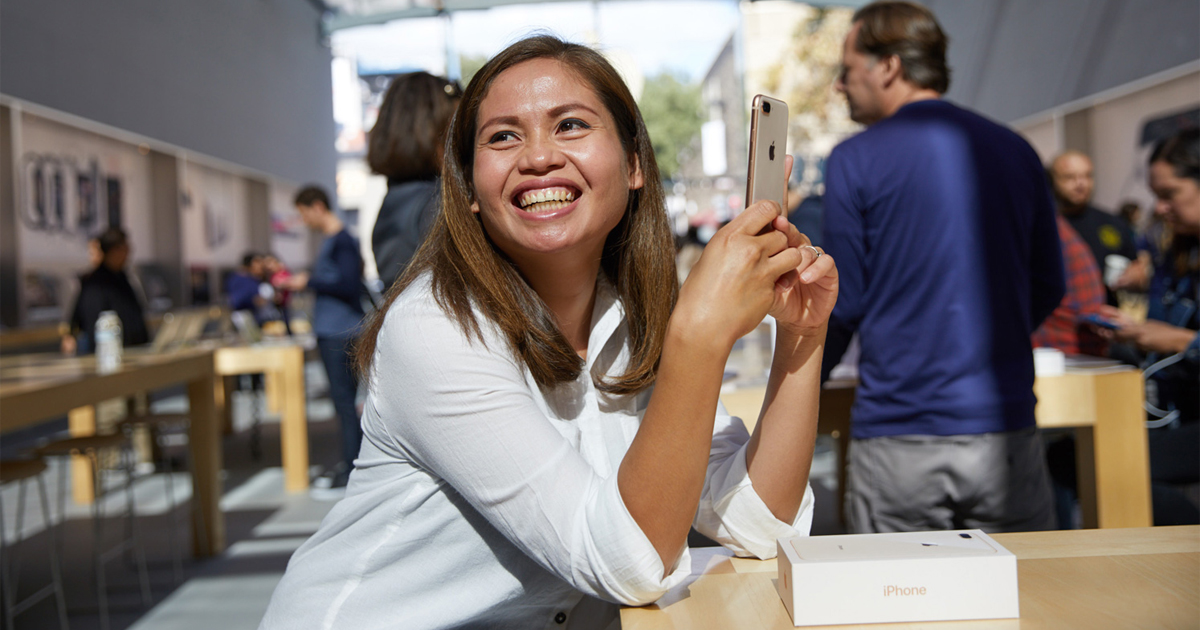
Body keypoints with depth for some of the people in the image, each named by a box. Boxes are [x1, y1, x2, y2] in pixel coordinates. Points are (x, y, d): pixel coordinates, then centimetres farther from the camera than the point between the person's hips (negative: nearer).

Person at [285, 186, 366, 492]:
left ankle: (352, 472, -2)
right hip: (330, 331, 10)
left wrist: (308, 282, -15)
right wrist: (299, 285, 15)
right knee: (344, 399, 14)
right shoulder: (330, 240, 16)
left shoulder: (342, 241, -14)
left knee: (344, 399, -7)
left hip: (341, 333, -10)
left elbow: (348, 286, -21)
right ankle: (353, 460, 23)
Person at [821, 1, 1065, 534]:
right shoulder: (1014, 151, 8)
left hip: (896, 444, -3)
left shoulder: (855, 161, -4)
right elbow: (1048, 287, 13)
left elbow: (844, 300, -3)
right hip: (1004, 432, 3)